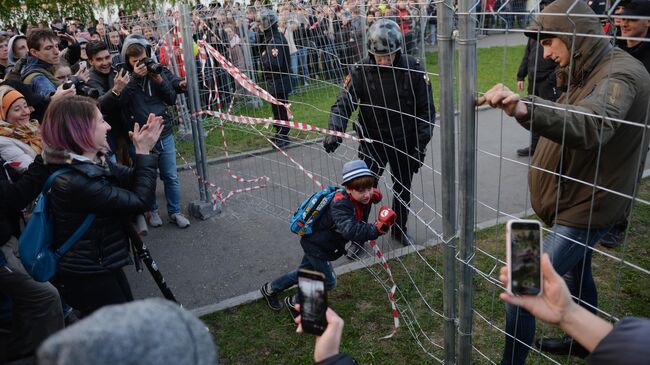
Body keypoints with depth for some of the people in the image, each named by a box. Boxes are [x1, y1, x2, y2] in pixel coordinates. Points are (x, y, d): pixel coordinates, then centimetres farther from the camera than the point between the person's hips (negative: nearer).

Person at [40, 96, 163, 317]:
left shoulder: (94, 162, -3)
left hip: (102, 267, 9)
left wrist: (144, 147, -13)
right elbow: (140, 201, -26)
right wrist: (144, 152, -20)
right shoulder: (75, 182, -31)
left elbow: (132, 182, 0)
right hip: (86, 279, -9)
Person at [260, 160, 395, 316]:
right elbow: (351, 231, -53)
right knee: (328, 282, 7)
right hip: (317, 245, -9)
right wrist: (377, 228, -63)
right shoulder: (340, 205, -37)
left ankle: (270, 289, 48)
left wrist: (373, 196, -7)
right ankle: (294, 303, 29)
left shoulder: (362, 198, -11)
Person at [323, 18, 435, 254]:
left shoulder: (414, 70, -15)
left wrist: (420, 146, -11)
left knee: (403, 189, 17)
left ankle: (399, 230, 41)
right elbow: (344, 102, -18)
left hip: (404, 142, 1)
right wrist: (335, 132, -37)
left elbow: (426, 110, -9)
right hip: (372, 140, -1)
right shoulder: (361, 71, -15)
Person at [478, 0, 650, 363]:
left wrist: (525, 109, -63)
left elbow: (590, 125, -48)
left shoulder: (620, 74, -25)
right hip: (576, 198, 11)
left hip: (586, 206, -11)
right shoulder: (590, 71, 9)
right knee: (577, 272, 29)